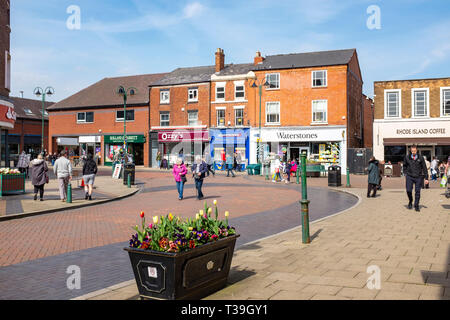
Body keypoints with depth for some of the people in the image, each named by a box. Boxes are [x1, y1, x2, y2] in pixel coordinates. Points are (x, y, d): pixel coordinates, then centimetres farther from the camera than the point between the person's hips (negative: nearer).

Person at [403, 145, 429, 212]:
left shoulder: (420, 158, -1)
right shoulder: (407, 157, 1)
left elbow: (424, 168, 3)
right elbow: (404, 166, 18)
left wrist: (426, 178, 0)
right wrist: (406, 173, 7)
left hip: (418, 177, 0)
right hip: (409, 177, 0)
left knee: (417, 192, 0)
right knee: (408, 191, -8)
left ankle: (416, 206, 11)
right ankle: (410, 201, 20)